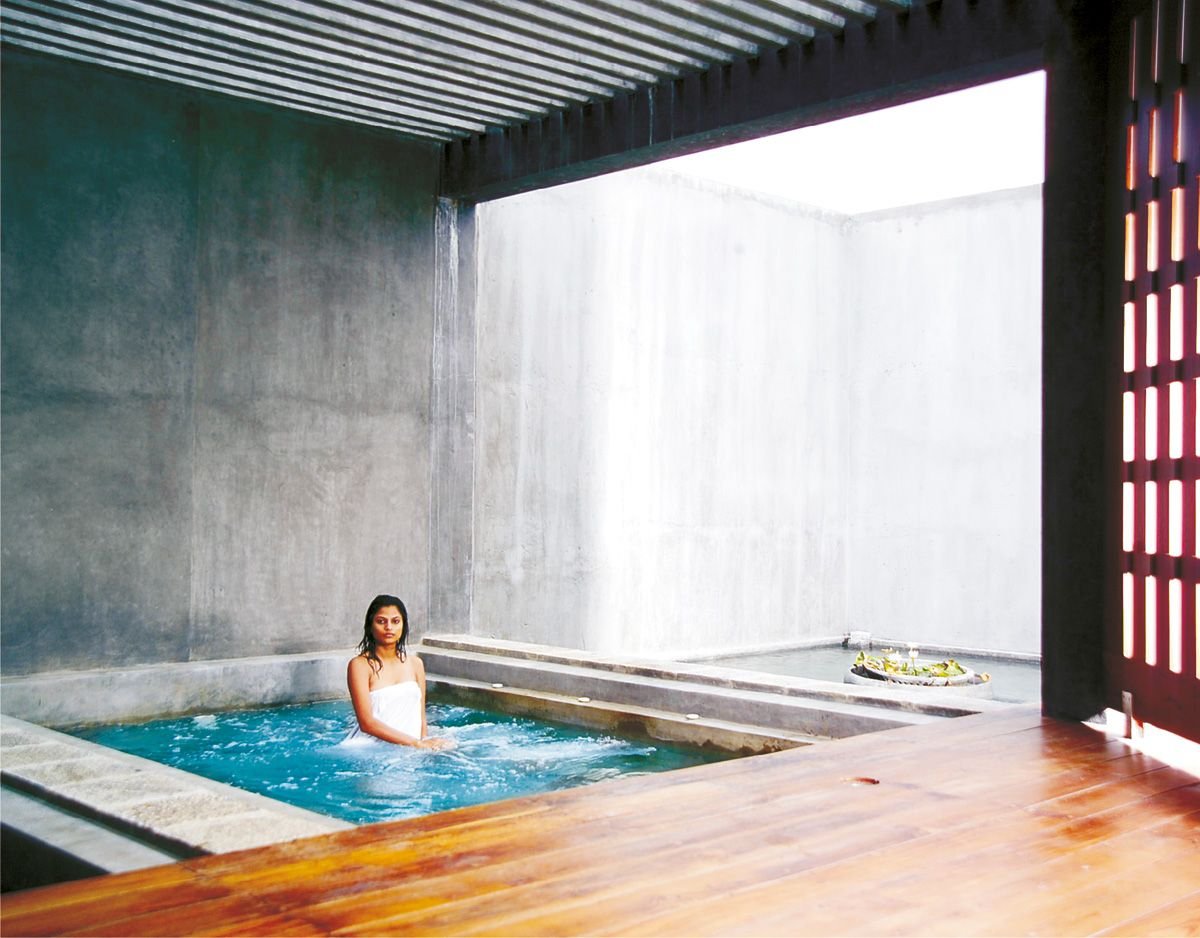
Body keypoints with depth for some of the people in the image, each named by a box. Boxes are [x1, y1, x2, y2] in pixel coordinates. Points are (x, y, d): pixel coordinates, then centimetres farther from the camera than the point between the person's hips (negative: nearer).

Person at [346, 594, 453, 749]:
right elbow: (367, 723, -11)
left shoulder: (415, 663, 12)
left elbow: (421, 718, 13)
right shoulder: (360, 665, -3)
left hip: (408, 750, 5)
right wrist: (417, 744, -15)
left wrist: (425, 745, -6)